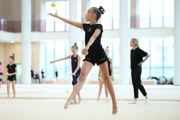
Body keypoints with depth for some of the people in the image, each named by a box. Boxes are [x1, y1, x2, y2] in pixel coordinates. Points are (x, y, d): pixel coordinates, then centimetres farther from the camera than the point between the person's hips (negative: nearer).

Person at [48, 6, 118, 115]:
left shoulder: (99, 26, -8)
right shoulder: (86, 26, 12)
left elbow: (93, 37, -27)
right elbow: (71, 22, 16)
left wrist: (87, 47, -44)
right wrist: (58, 16, 17)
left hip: (99, 54, -5)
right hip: (90, 55, 6)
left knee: (106, 77, 0)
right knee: (82, 76, -10)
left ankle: (115, 104, 6)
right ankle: (70, 99, -24)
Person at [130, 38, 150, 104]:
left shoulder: (138, 50, -13)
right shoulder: (132, 51, 11)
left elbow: (147, 55, -15)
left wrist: (142, 62, -11)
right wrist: (131, 68, 14)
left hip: (137, 69, -8)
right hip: (133, 69, 8)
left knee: (138, 84, -7)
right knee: (134, 84, 7)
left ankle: (146, 97, 5)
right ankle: (135, 100, 9)